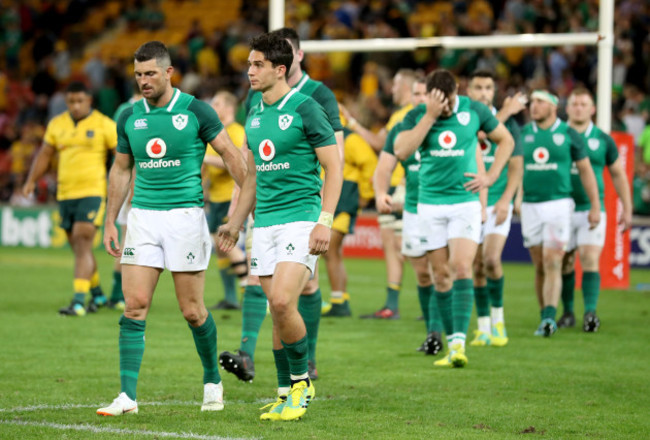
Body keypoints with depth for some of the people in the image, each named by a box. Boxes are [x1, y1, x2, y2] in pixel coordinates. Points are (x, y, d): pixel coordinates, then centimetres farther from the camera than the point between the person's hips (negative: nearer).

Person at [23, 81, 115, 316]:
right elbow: (44, 154, 19)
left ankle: (78, 302, -19)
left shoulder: (104, 125, -3)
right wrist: (31, 181, 9)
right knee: (79, 248, 12)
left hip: (92, 192, -5)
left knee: (82, 245, -15)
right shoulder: (57, 125, 11)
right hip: (65, 194, 5)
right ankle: (97, 295, 29)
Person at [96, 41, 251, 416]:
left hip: (186, 215, -3)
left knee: (193, 311, 2)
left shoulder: (196, 111, -5)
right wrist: (110, 221, 15)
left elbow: (231, 155, 0)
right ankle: (128, 396, -7)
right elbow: (121, 170, 18)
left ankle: (213, 379, 25)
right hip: (143, 216, 3)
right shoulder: (130, 118, 7)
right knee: (135, 305, -7)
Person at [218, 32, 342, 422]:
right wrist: (236, 223, 23)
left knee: (282, 302, -19)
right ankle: (287, 392, 14)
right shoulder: (255, 115, 14)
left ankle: (302, 380, 0)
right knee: (277, 309, 5)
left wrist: (325, 222, -16)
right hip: (265, 224, 7)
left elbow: (334, 167, -8)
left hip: (300, 219, -7)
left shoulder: (305, 109, -8)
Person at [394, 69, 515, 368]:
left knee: (462, 268, -15)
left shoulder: (474, 111, -3)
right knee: (441, 274, 4)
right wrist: (430, 115, -22)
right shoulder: (416, 116, -4)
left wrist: (490, 177, 0)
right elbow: (402, 151, -20)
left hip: (465, 202, -1)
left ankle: (459, 342, -20)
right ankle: (450, 340, 13)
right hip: (430, 204, 1)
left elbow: (506, 140, 12)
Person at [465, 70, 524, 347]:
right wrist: (505, 111, -17)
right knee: (477, 267, 2)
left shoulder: (509, 122, 2)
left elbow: (516, 166, 1)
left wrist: (506, 199, -11)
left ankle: (498, 318, 1)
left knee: (491, 260, -17)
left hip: (497, 202, -1)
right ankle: (483, 325, 13)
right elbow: (476, 135, -21)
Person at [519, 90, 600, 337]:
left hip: (559, 204, -3)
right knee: (540, 267, 7)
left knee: (552, 264, -14)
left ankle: (549, 318, -20)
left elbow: (585, 170, 5)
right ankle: (546, 317, 17)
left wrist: (595, 206, 2)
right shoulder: (522, 134, 7)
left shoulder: (569, 135, 0)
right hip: (530, 206, 3)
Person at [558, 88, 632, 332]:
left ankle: (590, 312, -15)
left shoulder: (603, 140, 4)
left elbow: (618, 174, 11)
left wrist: (627, 209, 9)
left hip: (592, 209, -1)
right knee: (565, 263, 6)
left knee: (590, 261, -13)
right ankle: (567, 312, 17)